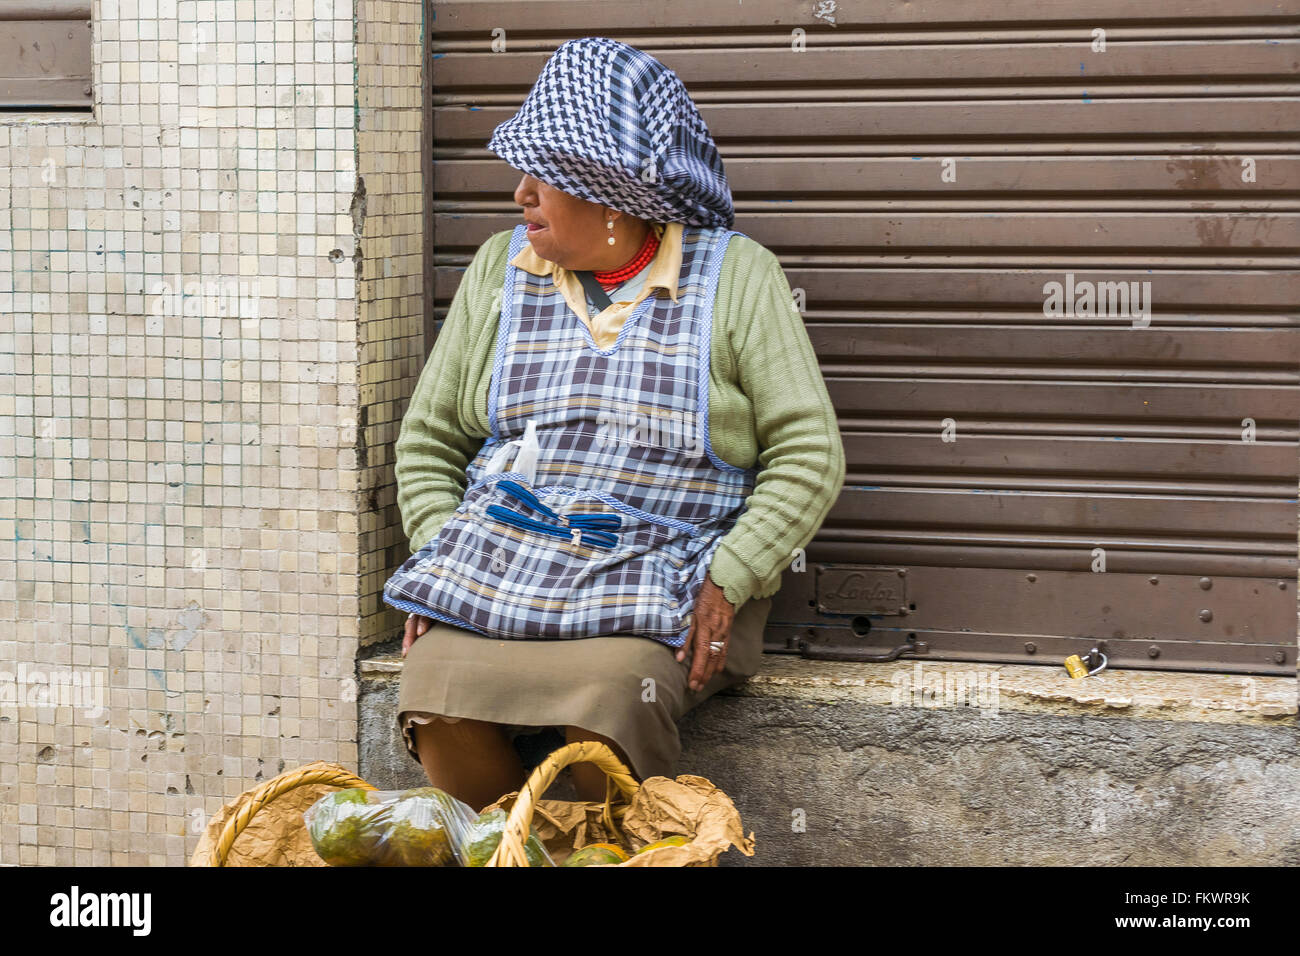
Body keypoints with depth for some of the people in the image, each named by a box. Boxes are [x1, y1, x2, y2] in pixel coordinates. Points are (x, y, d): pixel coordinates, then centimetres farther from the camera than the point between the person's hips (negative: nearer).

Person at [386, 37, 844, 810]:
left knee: (607, 697, -34)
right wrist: (440, 556, 1)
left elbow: (809, 455, 0)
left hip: (665, 579, -3)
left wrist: (727, 583, -12)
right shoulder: (500, 269, 14)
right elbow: (429, 437, 19)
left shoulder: (735, 276, 3)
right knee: (437, 696, -28)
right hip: (501, 563, 3)